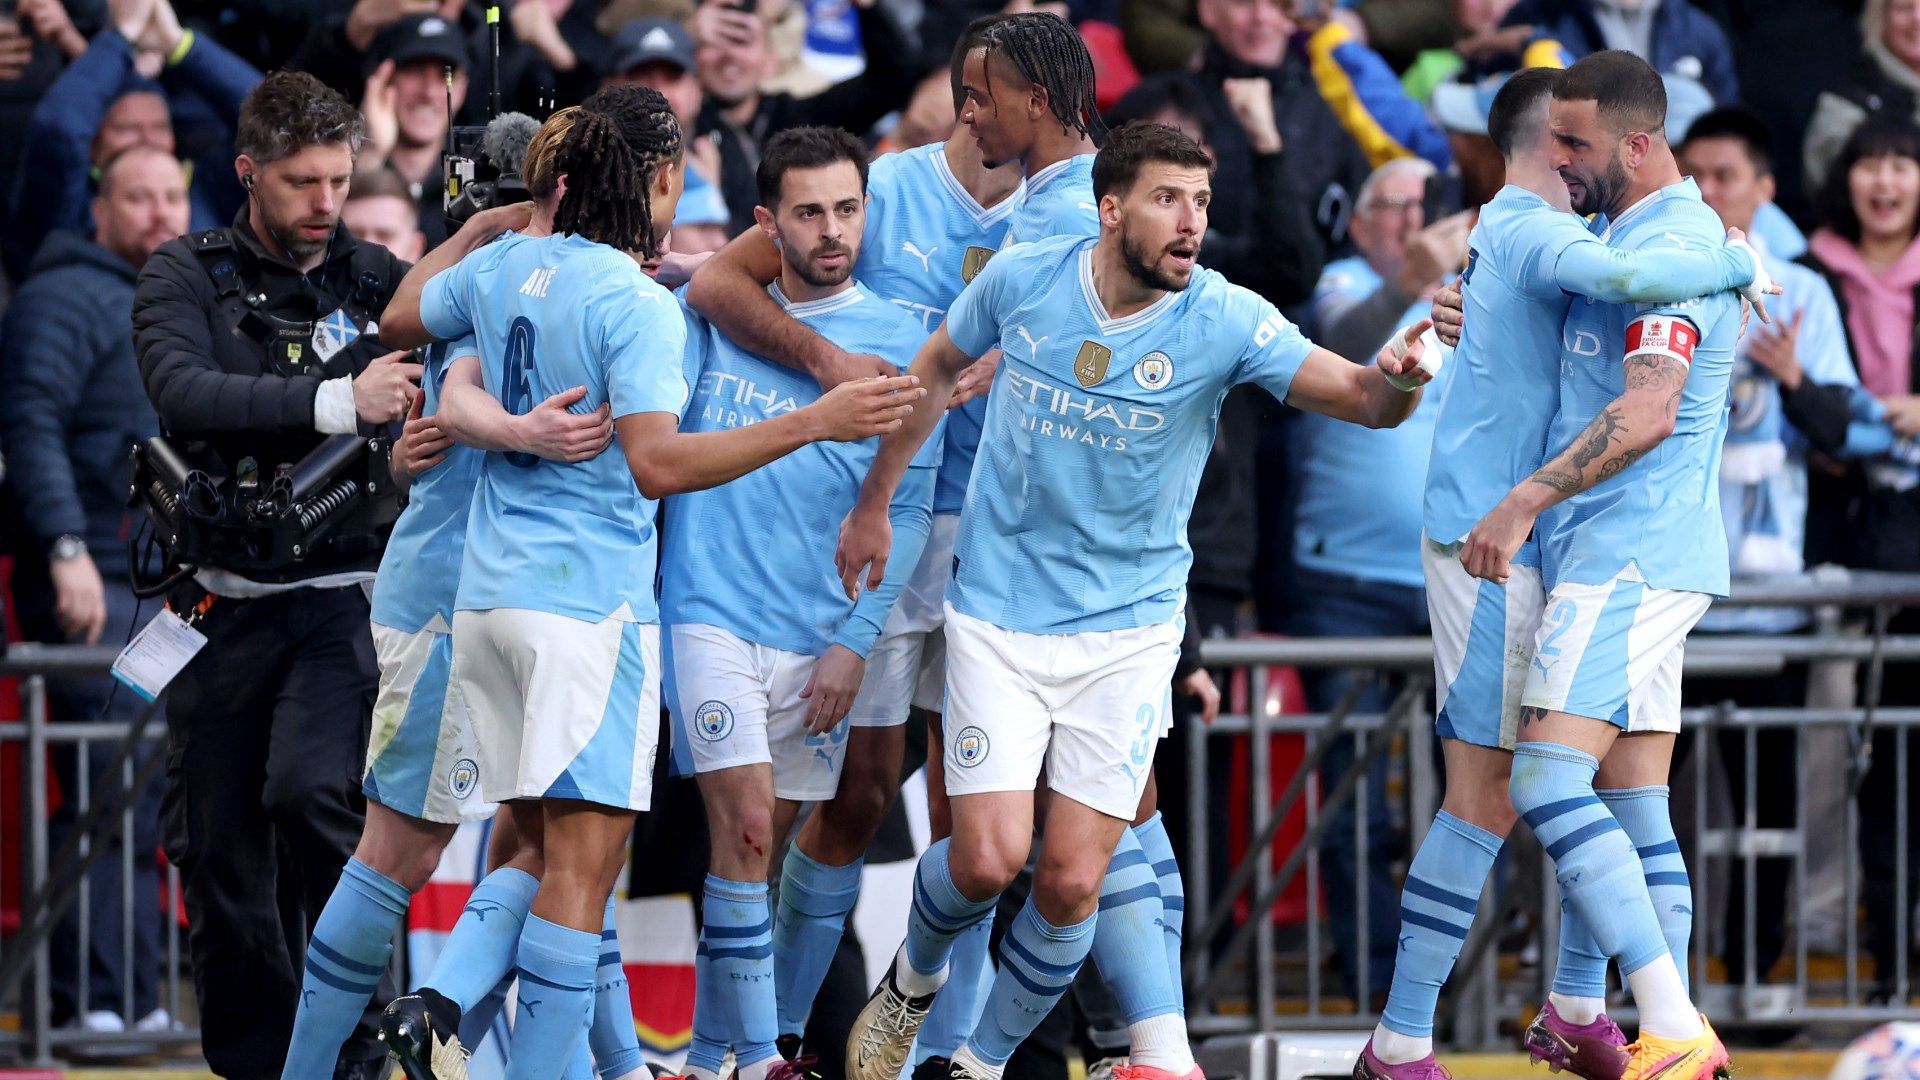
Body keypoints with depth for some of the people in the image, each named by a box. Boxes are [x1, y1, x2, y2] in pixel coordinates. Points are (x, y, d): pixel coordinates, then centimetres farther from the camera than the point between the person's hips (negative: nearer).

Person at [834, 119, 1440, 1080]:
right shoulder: (1023, 280, -9)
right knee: (989, 857, -10)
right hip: (999, 614, 0)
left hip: (1129, 629, 0)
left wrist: (1397, 375, -46)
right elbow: (938, 369, 11)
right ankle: (914, 976, 24)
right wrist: (873, 503, 16)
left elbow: (1360, 399, -22)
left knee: (1071, 884, -4)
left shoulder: (1223, 321, -14)